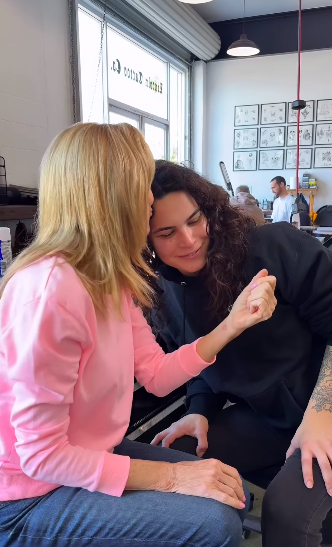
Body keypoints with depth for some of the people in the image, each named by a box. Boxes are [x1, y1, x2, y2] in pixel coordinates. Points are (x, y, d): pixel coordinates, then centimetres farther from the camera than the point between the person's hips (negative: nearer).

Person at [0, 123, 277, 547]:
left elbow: (157, 375, 0)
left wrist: (233, 324, -5)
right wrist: (170, 476, -24)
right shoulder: (50, 286, -30)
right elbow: (42, 456, -27)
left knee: (232, 494, 7)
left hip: (86, 457, 8)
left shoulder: (112, 281, 0)